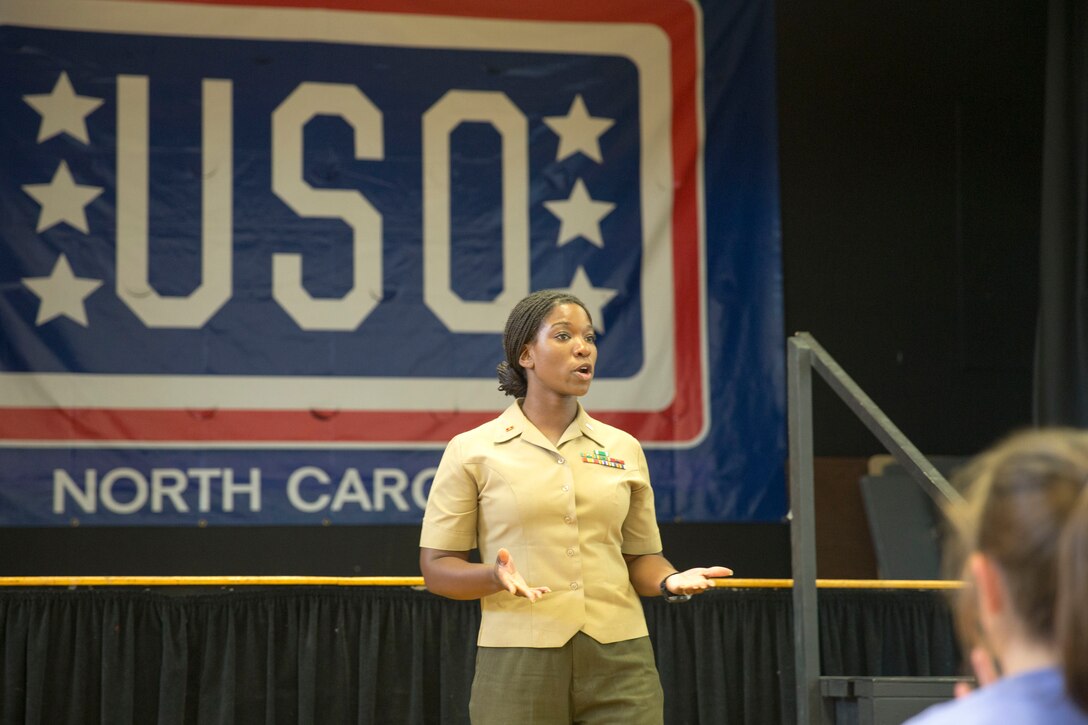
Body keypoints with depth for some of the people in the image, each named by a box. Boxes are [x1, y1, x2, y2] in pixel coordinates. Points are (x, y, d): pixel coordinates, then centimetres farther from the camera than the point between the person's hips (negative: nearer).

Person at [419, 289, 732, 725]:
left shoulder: (623, 448, 12)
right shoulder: (472, 451, 2)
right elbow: (436, 567, 1)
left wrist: (670, 581, -5)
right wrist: (496, 576, -19)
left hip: (619, 660, 3)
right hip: (518, 660, -3)